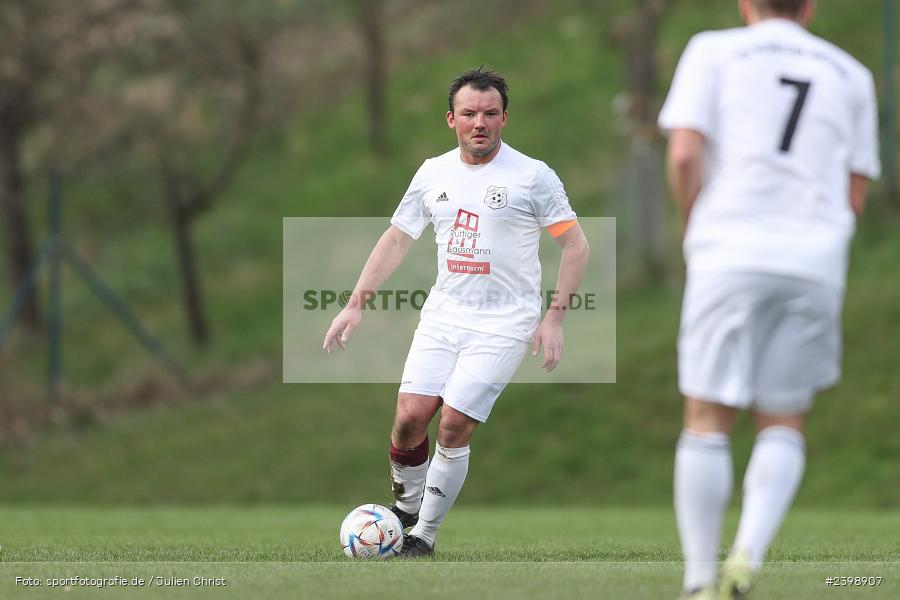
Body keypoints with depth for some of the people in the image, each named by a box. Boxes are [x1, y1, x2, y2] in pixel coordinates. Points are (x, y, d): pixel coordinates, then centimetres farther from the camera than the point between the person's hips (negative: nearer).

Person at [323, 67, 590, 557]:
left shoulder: (532, 176, -6)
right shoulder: (434, 173, 7)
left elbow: (576, 246, -2)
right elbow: (396, 239, 16)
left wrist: (555, 318, -9)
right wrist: (356, 304, 9)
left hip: (504, 324, -4)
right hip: (443, 315, 4)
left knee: (453, 427, -13)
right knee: (410, 417, -9)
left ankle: (424, 535, 1)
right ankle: (403, 510, 15)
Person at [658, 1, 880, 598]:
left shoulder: (713, 52, 7)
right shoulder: (851, 75, 16)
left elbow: (684, 155, -5)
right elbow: (854, 197, 12)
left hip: (731, 255, -2)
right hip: (815, 264, 2)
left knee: (708, 420, 5)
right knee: (784, 424, 13)